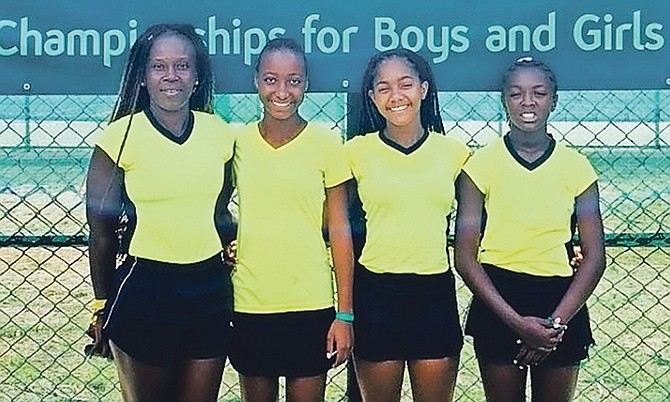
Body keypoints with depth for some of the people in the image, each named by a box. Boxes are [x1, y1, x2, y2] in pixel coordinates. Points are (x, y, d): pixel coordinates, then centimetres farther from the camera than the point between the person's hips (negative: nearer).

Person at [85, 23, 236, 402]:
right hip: (144, 289, -3)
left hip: (210, 289, 3)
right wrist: (102, 307, 3)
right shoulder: (120, 136, -8)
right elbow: (101, 231, -1)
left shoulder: (219, 132, 1)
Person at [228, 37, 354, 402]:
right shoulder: (239, 142, 1)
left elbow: (339, 230, -2)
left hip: (310, 306, -2)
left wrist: (345, 313, -4)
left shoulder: (326, 143, -4)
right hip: (249, 305, 2)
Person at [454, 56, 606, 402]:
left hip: (560, 303, 1)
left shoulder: (576, 166, 0)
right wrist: (516, 320, -14)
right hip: (498, 301, -1)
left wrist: (557, 321, -10)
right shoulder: (481, 164, -5)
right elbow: (465, 258, -7)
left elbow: (594, 257, 0)